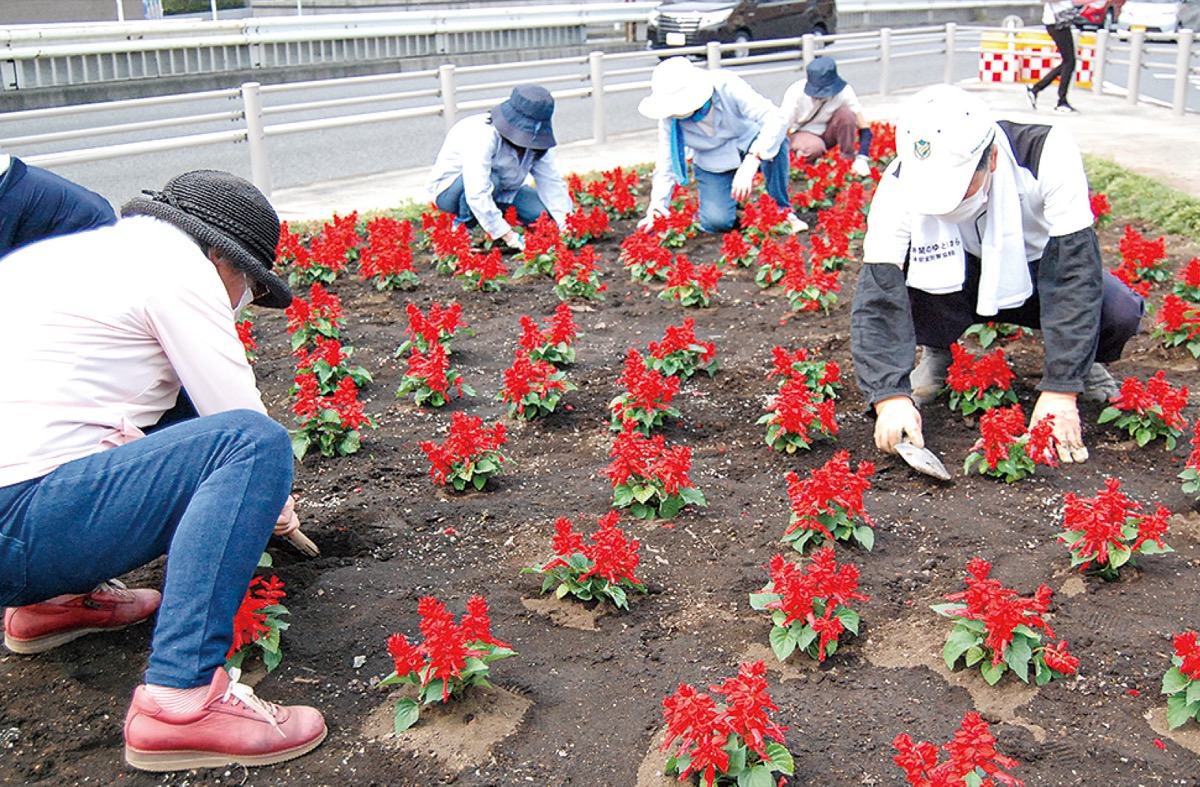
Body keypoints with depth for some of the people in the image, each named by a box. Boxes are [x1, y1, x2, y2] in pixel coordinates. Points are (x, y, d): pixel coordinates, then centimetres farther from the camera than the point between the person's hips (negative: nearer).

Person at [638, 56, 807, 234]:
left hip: (749, 145, -1)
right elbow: (666, 162, -12)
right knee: (716, 222, -23)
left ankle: (782, 209, -15)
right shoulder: (669, 118, -20)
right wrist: (657, 208, -22)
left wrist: (750, 163, -49)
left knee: (775, 141, -36)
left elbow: (774, 119, -38)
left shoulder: (726, 86, -30)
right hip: (714, 165, 1)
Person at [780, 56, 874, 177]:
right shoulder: (796, 94, -28)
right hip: (801, 133, -3)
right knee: (814, 148, -38)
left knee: (846, 113, -27)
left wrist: (861, 160, -34)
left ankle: (848, 160, -12)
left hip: (828, 133, 3)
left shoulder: (844, 91, -23)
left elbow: (864, 129, -22)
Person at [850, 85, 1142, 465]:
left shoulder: (1047, 154, -32)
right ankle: (937, 353, -1)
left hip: (1039, 272, 0)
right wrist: (890, 397, -46)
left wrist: (1060, 391, -39)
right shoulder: (901, 186, -29)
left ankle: (1084, 360, 5)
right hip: (960, 282, 1)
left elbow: (1074, 272, -33)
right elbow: (878, 296, -33)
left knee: (1120, 314, -31)